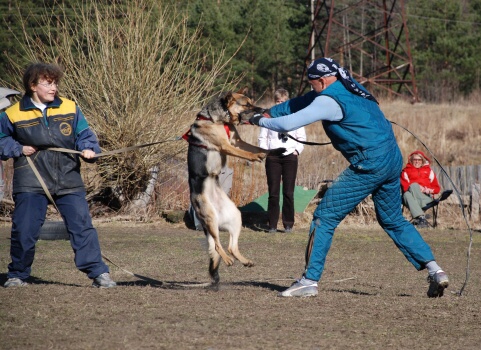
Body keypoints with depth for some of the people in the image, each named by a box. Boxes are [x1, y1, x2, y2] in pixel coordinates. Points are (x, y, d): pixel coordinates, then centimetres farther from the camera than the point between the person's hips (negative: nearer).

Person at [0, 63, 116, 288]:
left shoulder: (70, 109, 4)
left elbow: (84, 135, 9)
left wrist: (89, 149, -12)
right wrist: (18, 149, -4)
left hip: (68, 180, 1)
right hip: (30, 182, -1)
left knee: (82, 225, -6)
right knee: (24, 230, -1)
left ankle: (99, 273, -3)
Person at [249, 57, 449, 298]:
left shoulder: (329, 100, -11)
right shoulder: (347, 87, 16)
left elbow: (289, 123, -15)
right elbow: (301, 103, 27)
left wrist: (261, 121, 2)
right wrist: (268, 112, 25)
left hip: (369, 165, -9)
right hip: (393, 160, 9)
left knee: (325, 217, -1)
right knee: (394, 221, 21)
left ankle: (310, 280, -2)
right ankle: (434, 270, 11)